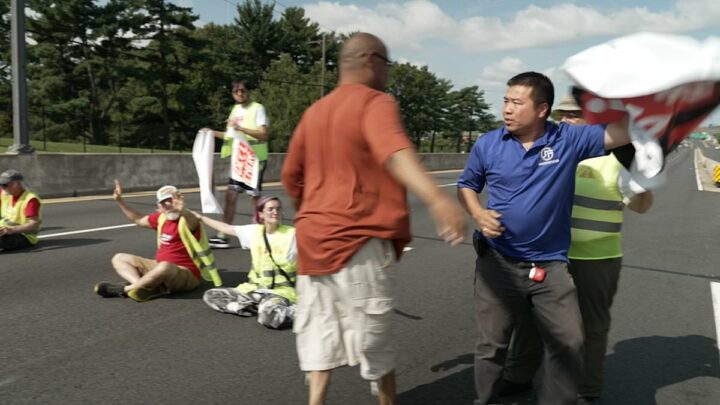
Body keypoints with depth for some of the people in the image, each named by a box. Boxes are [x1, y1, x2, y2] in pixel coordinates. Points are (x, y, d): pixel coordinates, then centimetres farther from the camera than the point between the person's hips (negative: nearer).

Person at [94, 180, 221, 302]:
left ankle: (125, 289, -21)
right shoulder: (161, 217, 7)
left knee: (165, 266, -43)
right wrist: (120, 200, 20)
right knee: (119, 258, 8)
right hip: (160, 267, 9)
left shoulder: (187, 220, -17)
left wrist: (182, 211, -66)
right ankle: (140, 284, -23)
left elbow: (192, 222, -43)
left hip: (186, 274, -9)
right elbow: (138, 219, 25)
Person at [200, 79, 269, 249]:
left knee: (255, 197, -1)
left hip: (255, 160, -7)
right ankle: (222, 236, 10)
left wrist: (240, 128, -28)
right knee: (230, 196, 5)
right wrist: (213, 133, 11)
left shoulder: (257, 108, -10)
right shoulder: (235, 110, 13)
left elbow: (264, 135, -22)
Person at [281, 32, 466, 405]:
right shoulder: (376, 102, -10)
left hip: (313, 238, 7)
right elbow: (394, 151, -32)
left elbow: (290, 176, 17)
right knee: (374, 339, 8)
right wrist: (436, 198, -48)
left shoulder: (314, 111, 13)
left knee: (320, 332, 13)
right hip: (359, 240, -7)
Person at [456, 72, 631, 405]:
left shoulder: (569, 139, -5)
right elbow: (466, 187, 8)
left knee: (569, 346, 9)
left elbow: (624, 132, -7)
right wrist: (479, 215, -10)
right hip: (498, 262, 0)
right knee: (491, 344, 12)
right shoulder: (487, 144, -3)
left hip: (551, 264, 1)